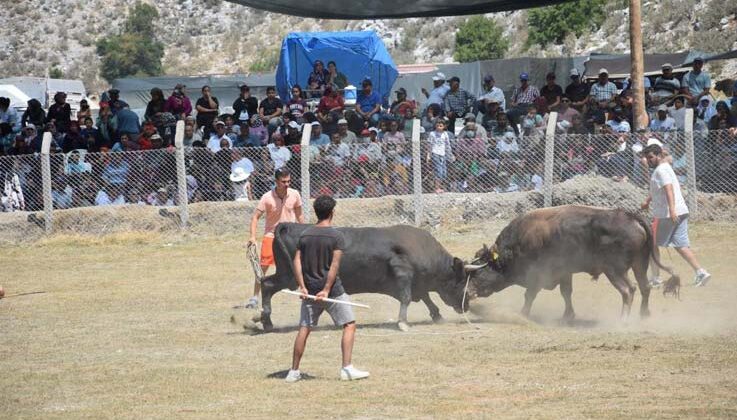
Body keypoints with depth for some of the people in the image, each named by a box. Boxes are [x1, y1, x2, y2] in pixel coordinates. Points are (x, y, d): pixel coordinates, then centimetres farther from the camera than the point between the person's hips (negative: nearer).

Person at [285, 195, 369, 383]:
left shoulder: (305, 235, 6)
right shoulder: (336, 236, -7)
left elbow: (297, 262, -1)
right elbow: (334, 265, -15)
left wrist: (302, 287, -5)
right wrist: (326, 290, -16)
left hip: (310, 290, 5)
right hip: (332, 289, -5)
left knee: (304, 329, 11)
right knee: (349, 325, 4)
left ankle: (294, 372, 12)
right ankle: (347, 369, -5)